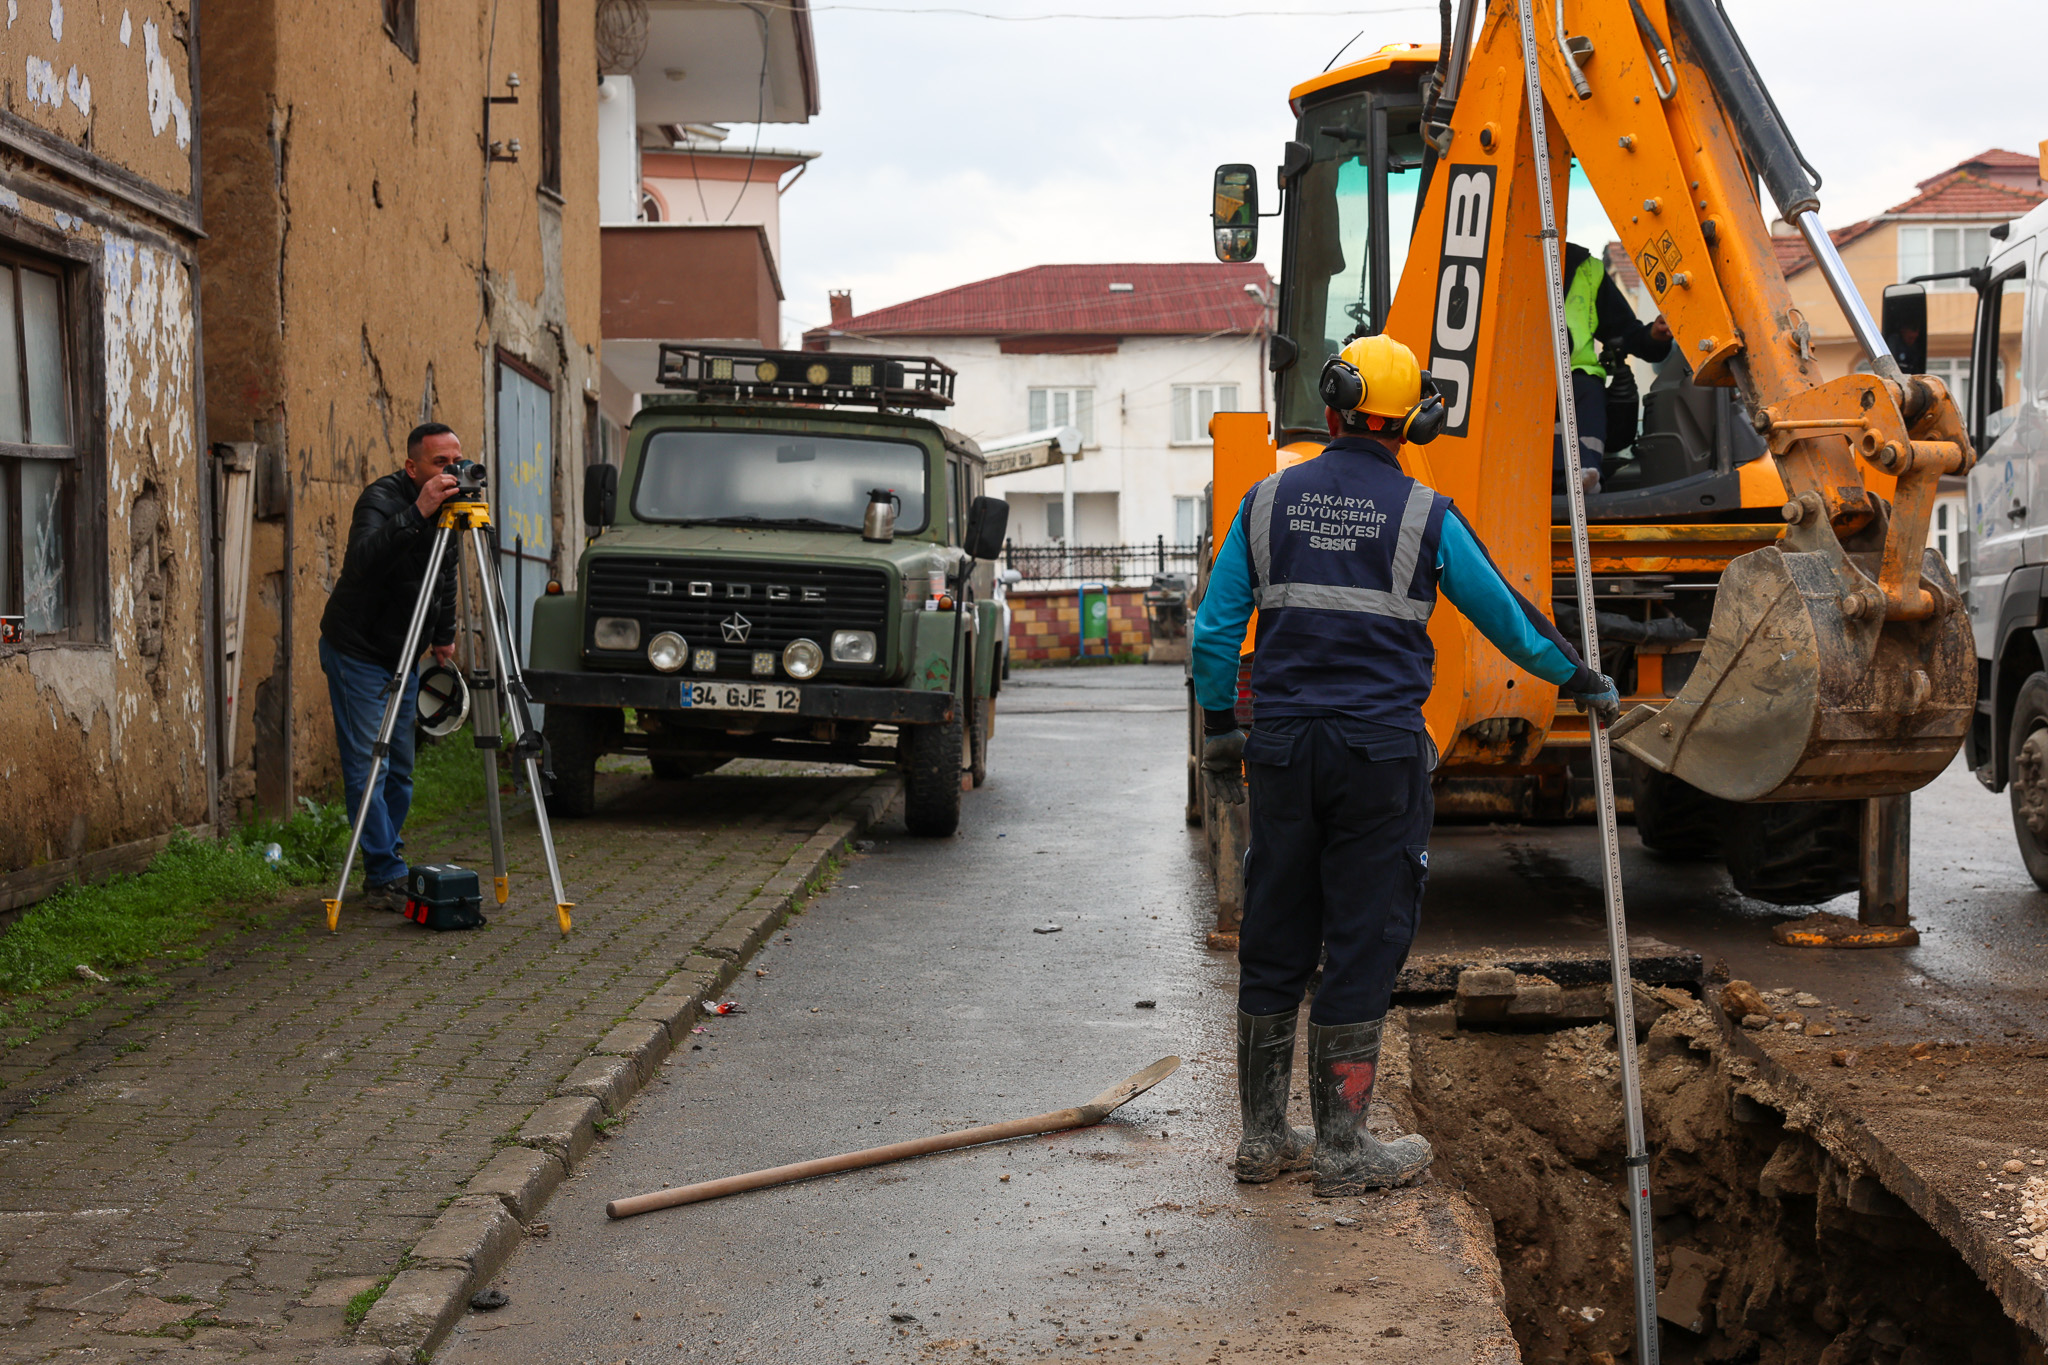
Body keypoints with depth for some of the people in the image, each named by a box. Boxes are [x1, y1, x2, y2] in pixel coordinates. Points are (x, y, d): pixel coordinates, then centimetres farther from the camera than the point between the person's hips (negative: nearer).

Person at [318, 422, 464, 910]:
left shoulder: (449, 508, 3)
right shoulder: (382, 498, -21)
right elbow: (362, 558, -42)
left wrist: (444, 637, 18)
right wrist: (418, 513, -48)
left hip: (402, 658, 8)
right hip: (357, 653, -8)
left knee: (400, 770, 10)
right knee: (369, 768, -9)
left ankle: (387, 869, 21)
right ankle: (386, 879, -7)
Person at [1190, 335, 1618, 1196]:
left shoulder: (1268, 502, 4)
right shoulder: (1425, 518, -3)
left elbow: (1214, 631, 6)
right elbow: (1508, 618, 6)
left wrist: (1218, 731, 18)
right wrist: (1587, 683, 21)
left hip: (1283, 746, 3)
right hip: (1380, 753, -3)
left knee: (1273, 942, 10)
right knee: (1363, 946, 3)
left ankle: (1262, 1136, 17)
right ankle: (1343, 1150, 7)